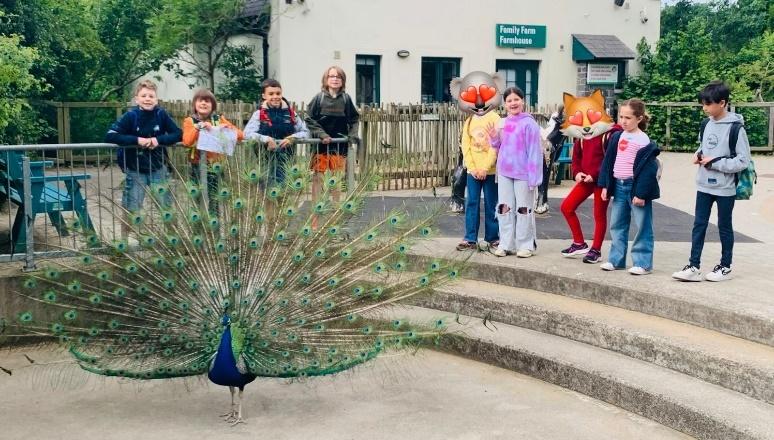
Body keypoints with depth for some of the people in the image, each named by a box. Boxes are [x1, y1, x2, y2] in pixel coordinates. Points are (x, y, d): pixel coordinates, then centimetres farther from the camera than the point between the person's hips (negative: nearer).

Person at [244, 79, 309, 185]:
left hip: (285, 160, 2)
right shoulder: (259, 114, -1)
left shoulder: (290, 112, 5)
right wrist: (266, 139, -24)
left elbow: (305, 132, 8)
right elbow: (247, 133, -11)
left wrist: (293, 137, -12)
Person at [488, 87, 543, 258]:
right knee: (504, 208, 8)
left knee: (523, 209, 3)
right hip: (504, 173, 6)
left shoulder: (529, 123, -9)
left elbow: (534, 151, -13)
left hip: (523, 173, -6)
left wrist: (533, 176, -17)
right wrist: (494, 139, -1)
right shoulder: (502, 123, 9)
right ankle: (506, 244, 16)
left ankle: (525, 245, 11)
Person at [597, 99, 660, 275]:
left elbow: (647, 168, -15)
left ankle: (643, 263, 4)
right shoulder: (617, 137, 9)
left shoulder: (643, 140, -11)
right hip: (619, 186, 7)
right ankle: (616, 259, 22)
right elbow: (608, 162, 12)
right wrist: (605, 185, 7)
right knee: (617, 225, 13)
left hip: (635, 186, -7)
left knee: (643, 227, -1)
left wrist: (641, 193, -19)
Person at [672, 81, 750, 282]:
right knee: (699, 225, 6)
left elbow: (743, 160, -15)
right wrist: (698, 154, -1)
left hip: (725, 188, -6)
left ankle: (725, 267, 22)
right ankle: (693, 267, 10)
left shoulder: (735, 128, -15)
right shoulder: (707, 124, 4)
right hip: (704, 185, 6)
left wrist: (715, 162, -18)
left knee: (724, 227, 9)